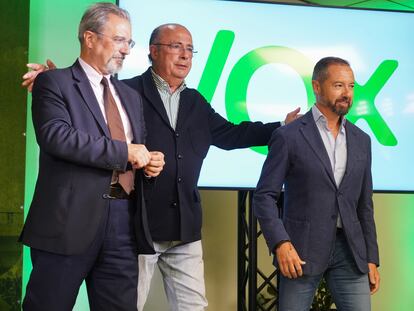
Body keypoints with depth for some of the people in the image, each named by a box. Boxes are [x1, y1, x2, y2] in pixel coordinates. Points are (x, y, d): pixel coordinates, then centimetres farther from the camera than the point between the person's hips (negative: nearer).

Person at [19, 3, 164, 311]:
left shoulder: (131, 95, 21)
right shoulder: (54, 82, -1)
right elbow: (55, 135, -18)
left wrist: (150, 160, 1)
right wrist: (125, 151, -17)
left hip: (123, 221, 6)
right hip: (70, 220, -6)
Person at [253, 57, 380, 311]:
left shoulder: (361, 141, 11)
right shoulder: (288, 137, -4)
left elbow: (365, 205, 15)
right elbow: (264, 197, -6)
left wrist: (371, 259, 11)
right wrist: (280, 243, -18)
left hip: (349, 250, 4)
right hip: (302, 250, -4)